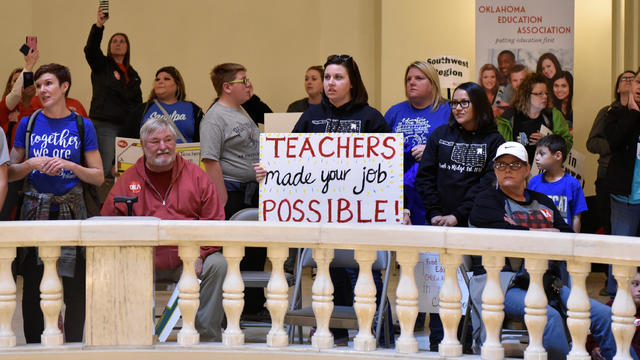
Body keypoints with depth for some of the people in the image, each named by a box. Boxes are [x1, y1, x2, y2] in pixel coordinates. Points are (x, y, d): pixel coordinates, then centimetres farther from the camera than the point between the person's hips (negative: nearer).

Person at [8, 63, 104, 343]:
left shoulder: (82, 126, 5)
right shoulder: (28, 124, 8)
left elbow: (98, 177, 4)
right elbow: (10, 173, 10)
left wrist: (70, 165, -11)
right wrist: (32, 164, -8)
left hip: (71, 212, -1)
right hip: (34, 212, 1)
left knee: (75, 286, -3)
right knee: (32, 286, 2)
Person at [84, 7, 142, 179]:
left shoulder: (133, 74, 20)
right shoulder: (101, 65, 6)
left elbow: (138, 102, 22)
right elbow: (90, 49, -14)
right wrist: (99, 25, -28)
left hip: (128, 127, 5)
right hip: (105, 125, -5)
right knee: (105, 170, -11)